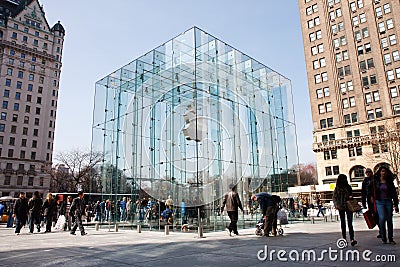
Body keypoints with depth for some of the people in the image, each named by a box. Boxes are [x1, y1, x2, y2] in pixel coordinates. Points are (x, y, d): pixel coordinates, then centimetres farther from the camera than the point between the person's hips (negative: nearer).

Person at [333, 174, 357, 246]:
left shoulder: (348, 187, 7)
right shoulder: (337, 188, 3)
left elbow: (351, 194, 18)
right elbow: (334, 198, 4)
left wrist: (351, 197, -5)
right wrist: (336, 205, -11)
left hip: (348, 206, 0)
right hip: (341, 207, 0)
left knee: (350, 223, -10)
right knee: (343, 223, 8)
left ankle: (352, 239, -15)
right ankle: (344, 238, 17)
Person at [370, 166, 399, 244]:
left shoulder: (390, 182, 3)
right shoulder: (375, 181, 0)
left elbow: (394, 194, 5)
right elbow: (371, 188, 21)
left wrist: (396, 205, 1)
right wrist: (372, 196, 20)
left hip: (389, 202, 2)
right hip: (379, 202, -2)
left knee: (389, 220, 6)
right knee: (382, 218, -16)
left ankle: (391, 239, 18)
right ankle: (383, 238, -5)